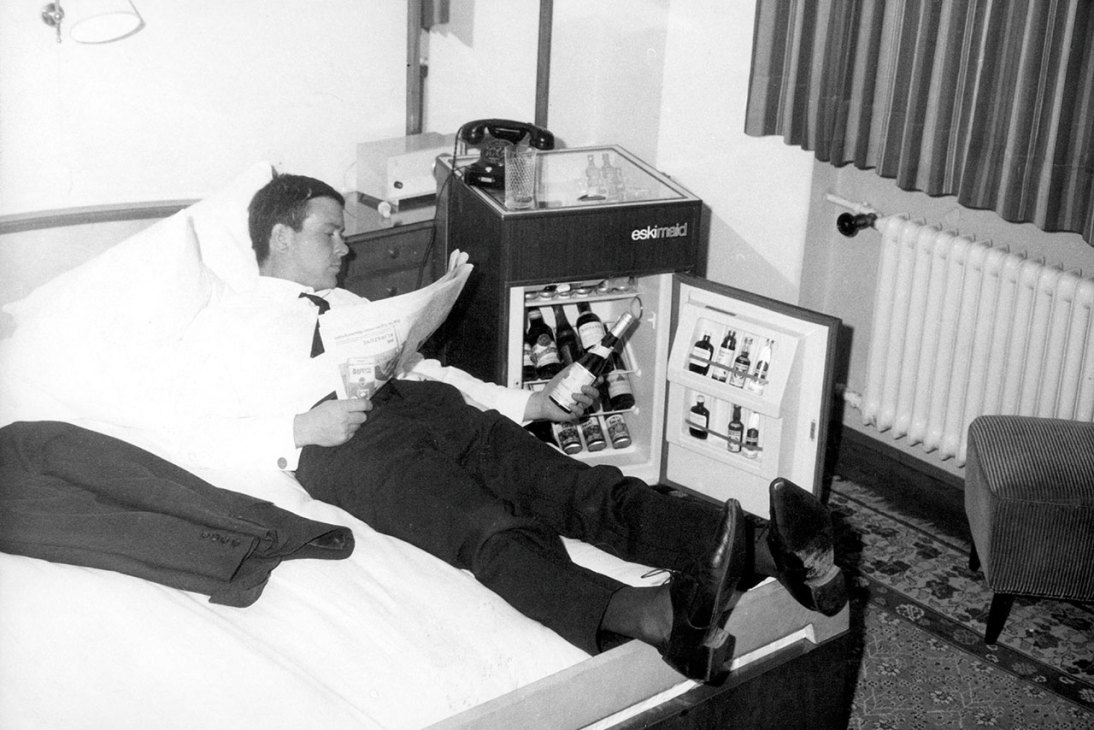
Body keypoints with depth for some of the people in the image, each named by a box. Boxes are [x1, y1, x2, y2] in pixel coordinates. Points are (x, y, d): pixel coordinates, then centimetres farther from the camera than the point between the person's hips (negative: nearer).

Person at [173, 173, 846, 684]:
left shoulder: (347, 303, 36)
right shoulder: (225, 324, 19)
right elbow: (204, 436, 6)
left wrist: (531, 404, 18)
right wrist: (301, 428, -11)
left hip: (426, 403, 6)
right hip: (345, 445, -6)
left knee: (585, 489, -22)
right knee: (494, 531, -35)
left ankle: (766, 550, -42)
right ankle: (651, 615, -61)